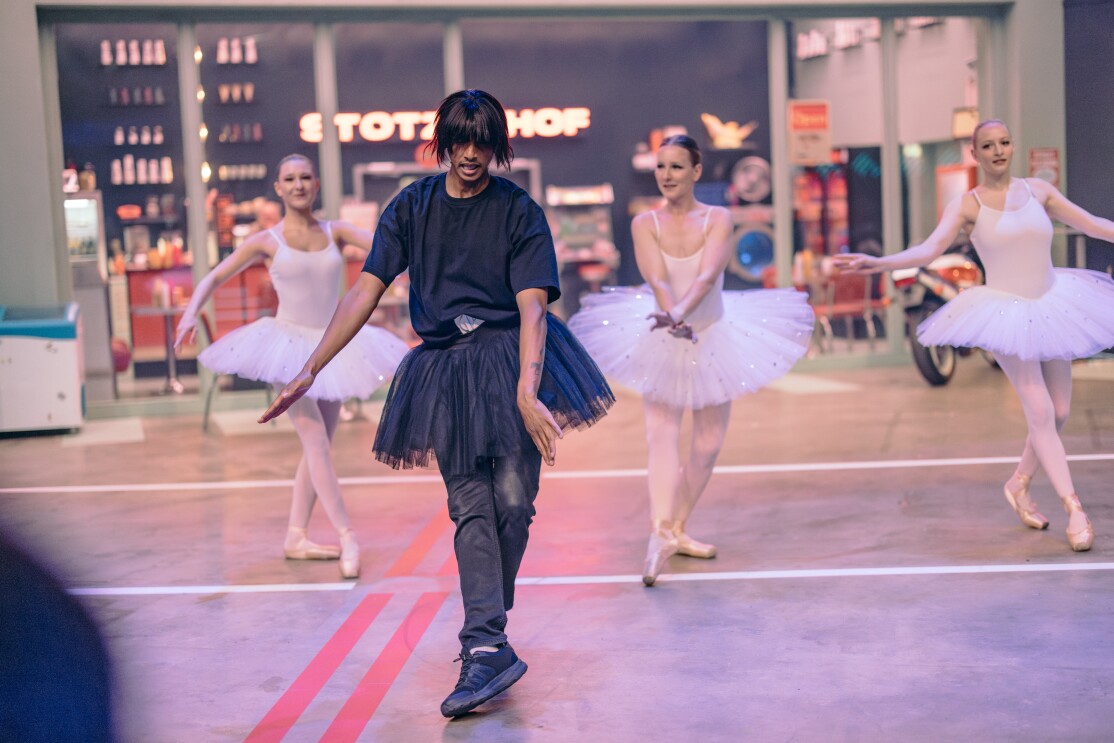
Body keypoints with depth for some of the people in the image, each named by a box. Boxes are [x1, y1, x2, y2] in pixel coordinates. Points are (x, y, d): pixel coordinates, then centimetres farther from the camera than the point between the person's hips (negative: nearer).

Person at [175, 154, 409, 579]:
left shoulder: (336, 233, 4)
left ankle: (296, 537, 16)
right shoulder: (266, 242, -2)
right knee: (316, 441, -13)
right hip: (288, 347, -4)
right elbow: (214, 277, 4)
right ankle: (347, 536, -13)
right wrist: (191, 313, -12)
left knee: (318, 447, 7)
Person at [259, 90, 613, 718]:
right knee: (471, 506, -5)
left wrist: (527, 393, -27)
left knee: (514, 501, -7)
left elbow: (532, 308, -12)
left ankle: (484, 634, 13)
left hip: (511, 358, -2)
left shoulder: (519, 212, -2)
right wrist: (310, 371, -5)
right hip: (444, 369, 2)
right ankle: (489, 647, -10)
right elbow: (366, 293, 2)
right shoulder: (412, 207, 6)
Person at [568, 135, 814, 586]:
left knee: (708, 443, 8)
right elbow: (657, 280, -19)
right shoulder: (645, 223, -5)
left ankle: (677, 529, 25)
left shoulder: (718, 219, -7)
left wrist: (680, 312, -41)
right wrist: (672, 320, -38)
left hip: (713, 338, 2)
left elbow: (708, 276, -23)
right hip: (662, 342, -1)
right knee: (662, 434, -16)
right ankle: (660, 534, -25)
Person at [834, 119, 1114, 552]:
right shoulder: (967, 205, -5)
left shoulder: (1037, 190, 6)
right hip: (1005, 310, -5)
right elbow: (930, 248, -18)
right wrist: (879, 263, -35)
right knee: (1040, 411, -12)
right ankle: (1074, 509, -6)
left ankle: (1019, 484, 27)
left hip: (1050, 306, 5)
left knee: (1059, 412, 6)